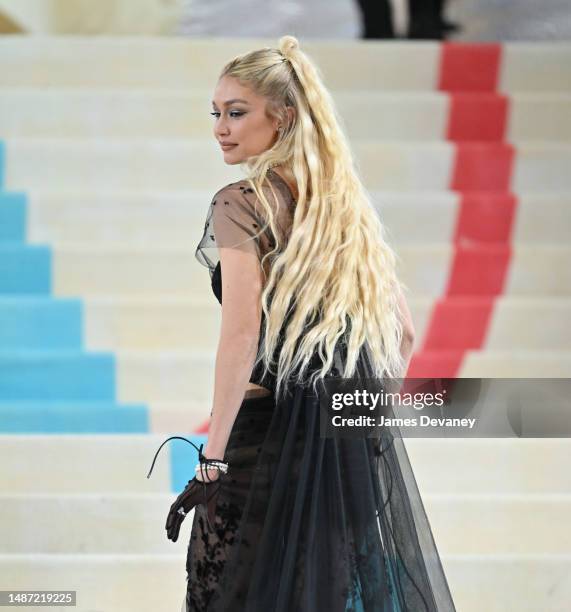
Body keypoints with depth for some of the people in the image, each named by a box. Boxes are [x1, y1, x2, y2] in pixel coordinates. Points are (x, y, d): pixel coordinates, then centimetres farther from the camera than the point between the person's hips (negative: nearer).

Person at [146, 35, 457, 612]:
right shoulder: (349, 202, 13)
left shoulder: (240, 204, -7)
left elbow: (242, 330, -17)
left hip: (272, 433, -7)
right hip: (365, 443, 7)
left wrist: (211, 458, -19)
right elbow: (402, 332, 16)